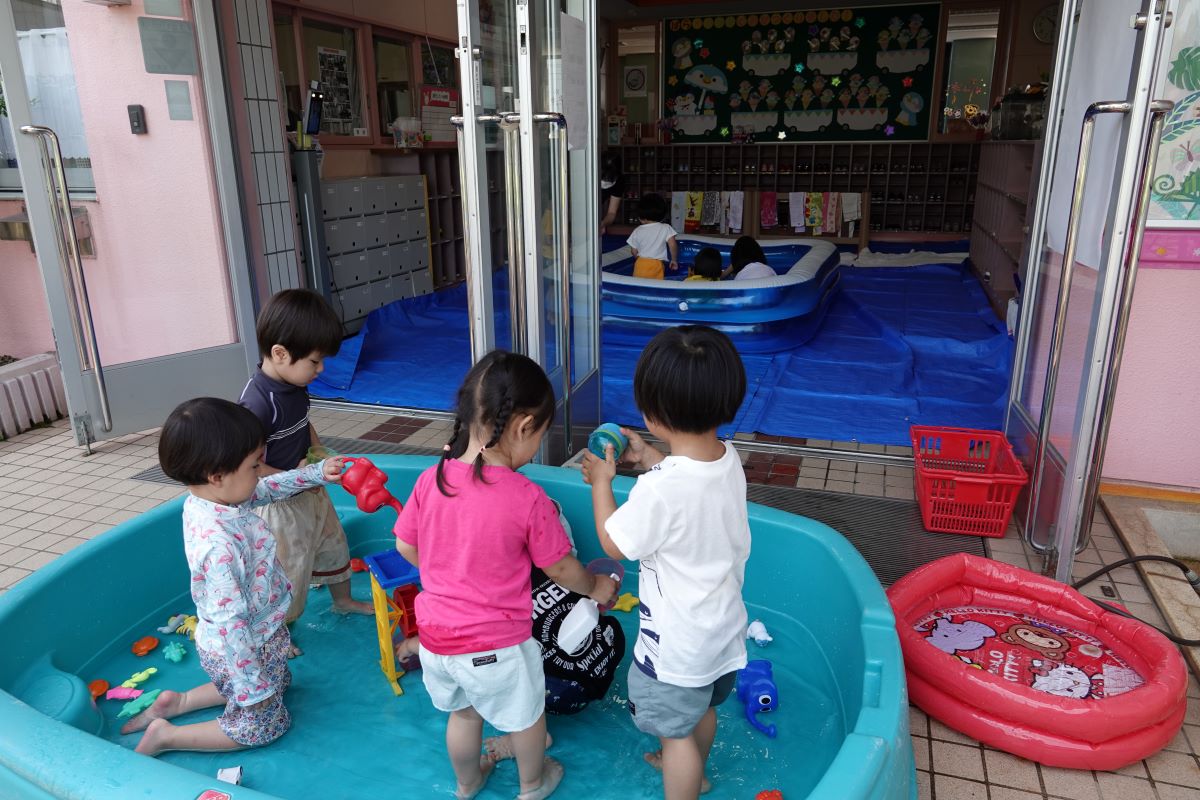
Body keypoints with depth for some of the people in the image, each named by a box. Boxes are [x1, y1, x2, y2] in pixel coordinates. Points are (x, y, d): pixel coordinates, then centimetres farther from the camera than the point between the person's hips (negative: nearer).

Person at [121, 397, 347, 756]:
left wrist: (317, 472, 2)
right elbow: (230, 623, -31)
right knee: (264, 724, 16)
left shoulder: (207, 497, -12)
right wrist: (252, 685, -21)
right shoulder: (218, 547, -38)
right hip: (240, 649, -8)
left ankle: (179, 701, 29)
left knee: (280, 682, 31)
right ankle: (166, 735, 17)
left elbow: (268, 488, 7)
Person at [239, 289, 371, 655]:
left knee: (332, 543, 26)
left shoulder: (294, 385, -4)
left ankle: (343, 600, 51)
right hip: (279, 505, -9)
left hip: (308, 490, 9)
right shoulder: (258, 402, -32)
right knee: (288, 572, 8)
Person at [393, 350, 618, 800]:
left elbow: (406, 547, 3)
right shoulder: (527, 499, -24)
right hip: (496, 648, -4)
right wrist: (596, 588, 11)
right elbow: (561, 569, -10)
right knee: (527, 717, 26)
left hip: (435, 638, 4)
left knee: (463, 713, 31)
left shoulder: (431, 480, -12)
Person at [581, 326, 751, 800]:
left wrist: (601, 481, -7)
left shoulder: (660, 489, -35)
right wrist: (648, 458, 6)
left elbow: (614, 544, -18)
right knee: (702, 708, 32)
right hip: (723, 627, 8)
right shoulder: (729, 460, -11)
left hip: (678, 644, -8)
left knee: (675, 732, 16)